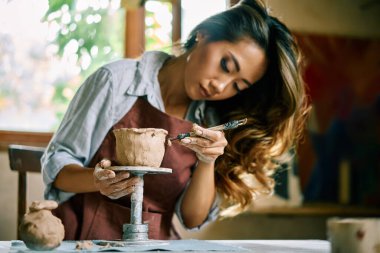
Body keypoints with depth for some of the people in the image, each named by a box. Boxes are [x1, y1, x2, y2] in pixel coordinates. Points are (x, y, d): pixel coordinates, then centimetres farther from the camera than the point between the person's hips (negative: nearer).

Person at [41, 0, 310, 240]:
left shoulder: (212, 126, 3)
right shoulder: (117, 80, -6)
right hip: (82, 239, -2)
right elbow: (56, 163, -2)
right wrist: (98, 181, -21)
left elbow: (193, 218, 2)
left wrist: (207, 162, -15)